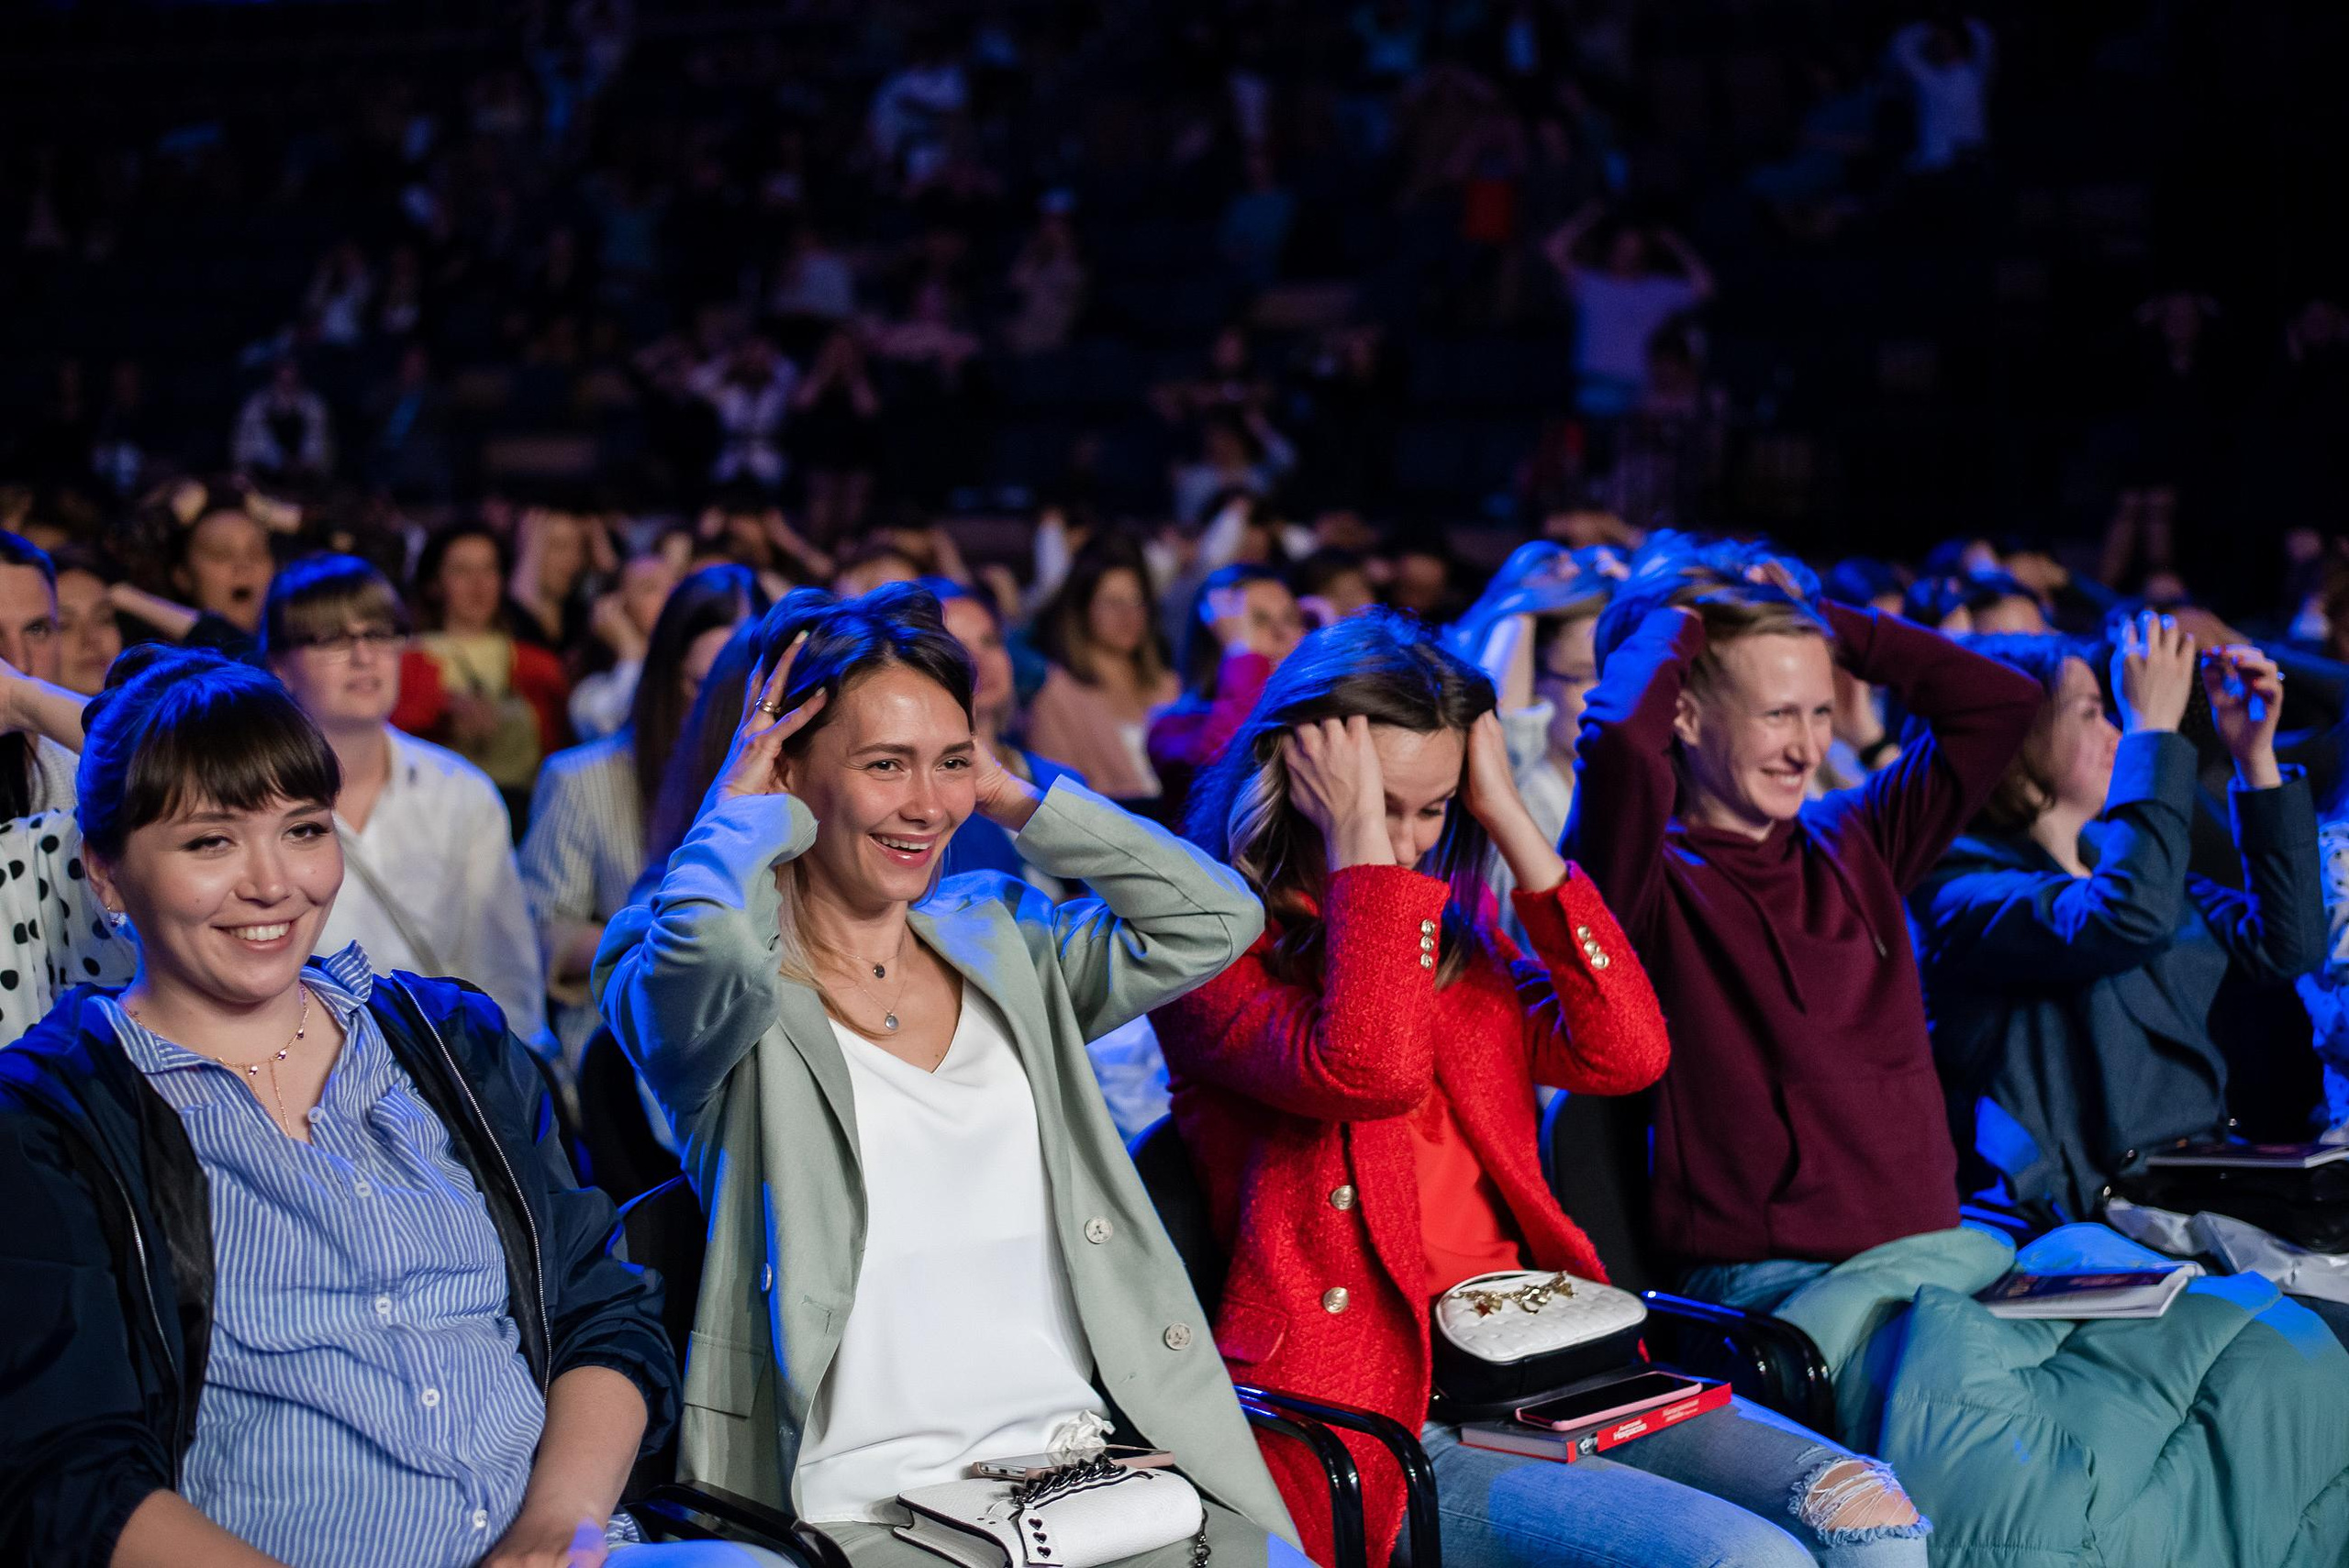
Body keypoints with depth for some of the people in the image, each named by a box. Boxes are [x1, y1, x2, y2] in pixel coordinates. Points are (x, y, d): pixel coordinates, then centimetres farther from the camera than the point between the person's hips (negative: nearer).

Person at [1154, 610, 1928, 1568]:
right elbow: (1367, 1071, -21)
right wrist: (1356, 842, -12)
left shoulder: (1453, 939, 18)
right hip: (1382, 1416, -6)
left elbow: (1626, 1051, 1)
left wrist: (1509, 817, 2)